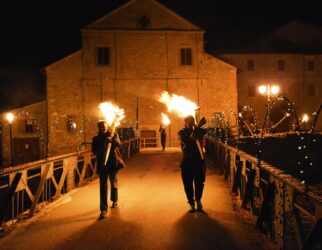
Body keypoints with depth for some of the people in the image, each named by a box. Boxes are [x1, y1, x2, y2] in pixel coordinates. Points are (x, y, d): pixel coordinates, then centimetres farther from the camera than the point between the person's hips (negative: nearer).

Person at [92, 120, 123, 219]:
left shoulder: (113, 135, 5)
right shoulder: (96, 138, 8)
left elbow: (119, 144, -12)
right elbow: (94, 150, -1)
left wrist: (112, 140, -31)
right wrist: (102, 149, -22)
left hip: (113, 163, 0)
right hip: (102, 164, 0)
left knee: (114, 183, 16)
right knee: (103, 186, -7)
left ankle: (114, 200, 40)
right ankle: (103, 209, -7)